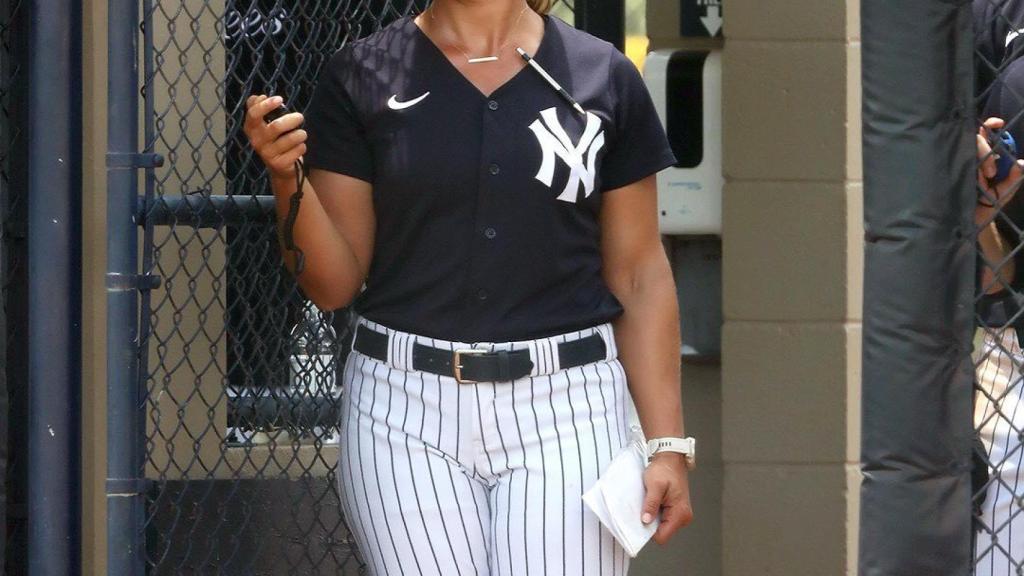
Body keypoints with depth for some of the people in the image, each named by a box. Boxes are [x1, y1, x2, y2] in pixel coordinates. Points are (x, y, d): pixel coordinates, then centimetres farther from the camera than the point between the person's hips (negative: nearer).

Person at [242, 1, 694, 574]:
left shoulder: (604, 78, 5)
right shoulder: (362, 76, 4)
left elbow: (639, 279, 7)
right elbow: (334, 284, 4)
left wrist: (668, 445, 1)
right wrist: (287, 178, -15)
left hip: (566, 412, 0)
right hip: (405, 409, 0)